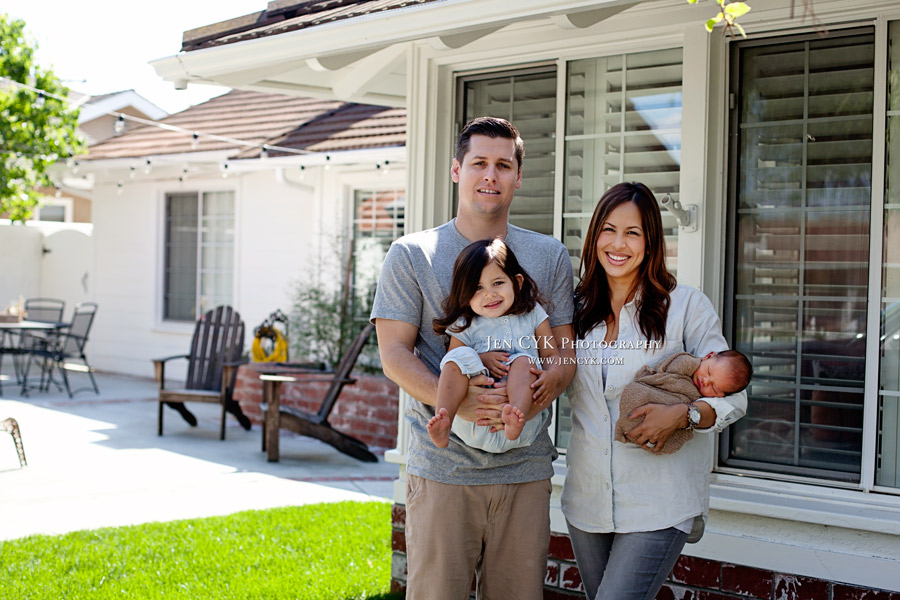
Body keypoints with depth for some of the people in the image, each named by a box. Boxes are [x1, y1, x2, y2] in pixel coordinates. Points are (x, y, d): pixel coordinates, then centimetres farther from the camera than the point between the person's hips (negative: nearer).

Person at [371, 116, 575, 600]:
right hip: (441, 465, -2)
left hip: (525, 467, 3)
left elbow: (566, 347, 9)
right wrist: (453, 400, -19)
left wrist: (545, 386, -14)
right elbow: (394, 353, -2)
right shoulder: (412, 255, 3)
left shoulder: (549, 257, 12)